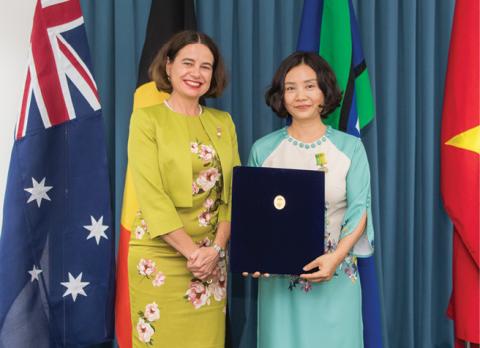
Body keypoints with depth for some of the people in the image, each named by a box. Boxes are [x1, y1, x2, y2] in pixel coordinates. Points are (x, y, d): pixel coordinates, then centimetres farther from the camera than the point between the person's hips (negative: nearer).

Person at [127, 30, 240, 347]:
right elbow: (150, 194, -12)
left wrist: (216, 248, -9)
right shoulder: (148, 118, -4)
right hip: (161, 258, -4)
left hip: (212, 259, 4)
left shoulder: (223, 122, 9)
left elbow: (233, 191, 5)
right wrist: (192, 252, -17)